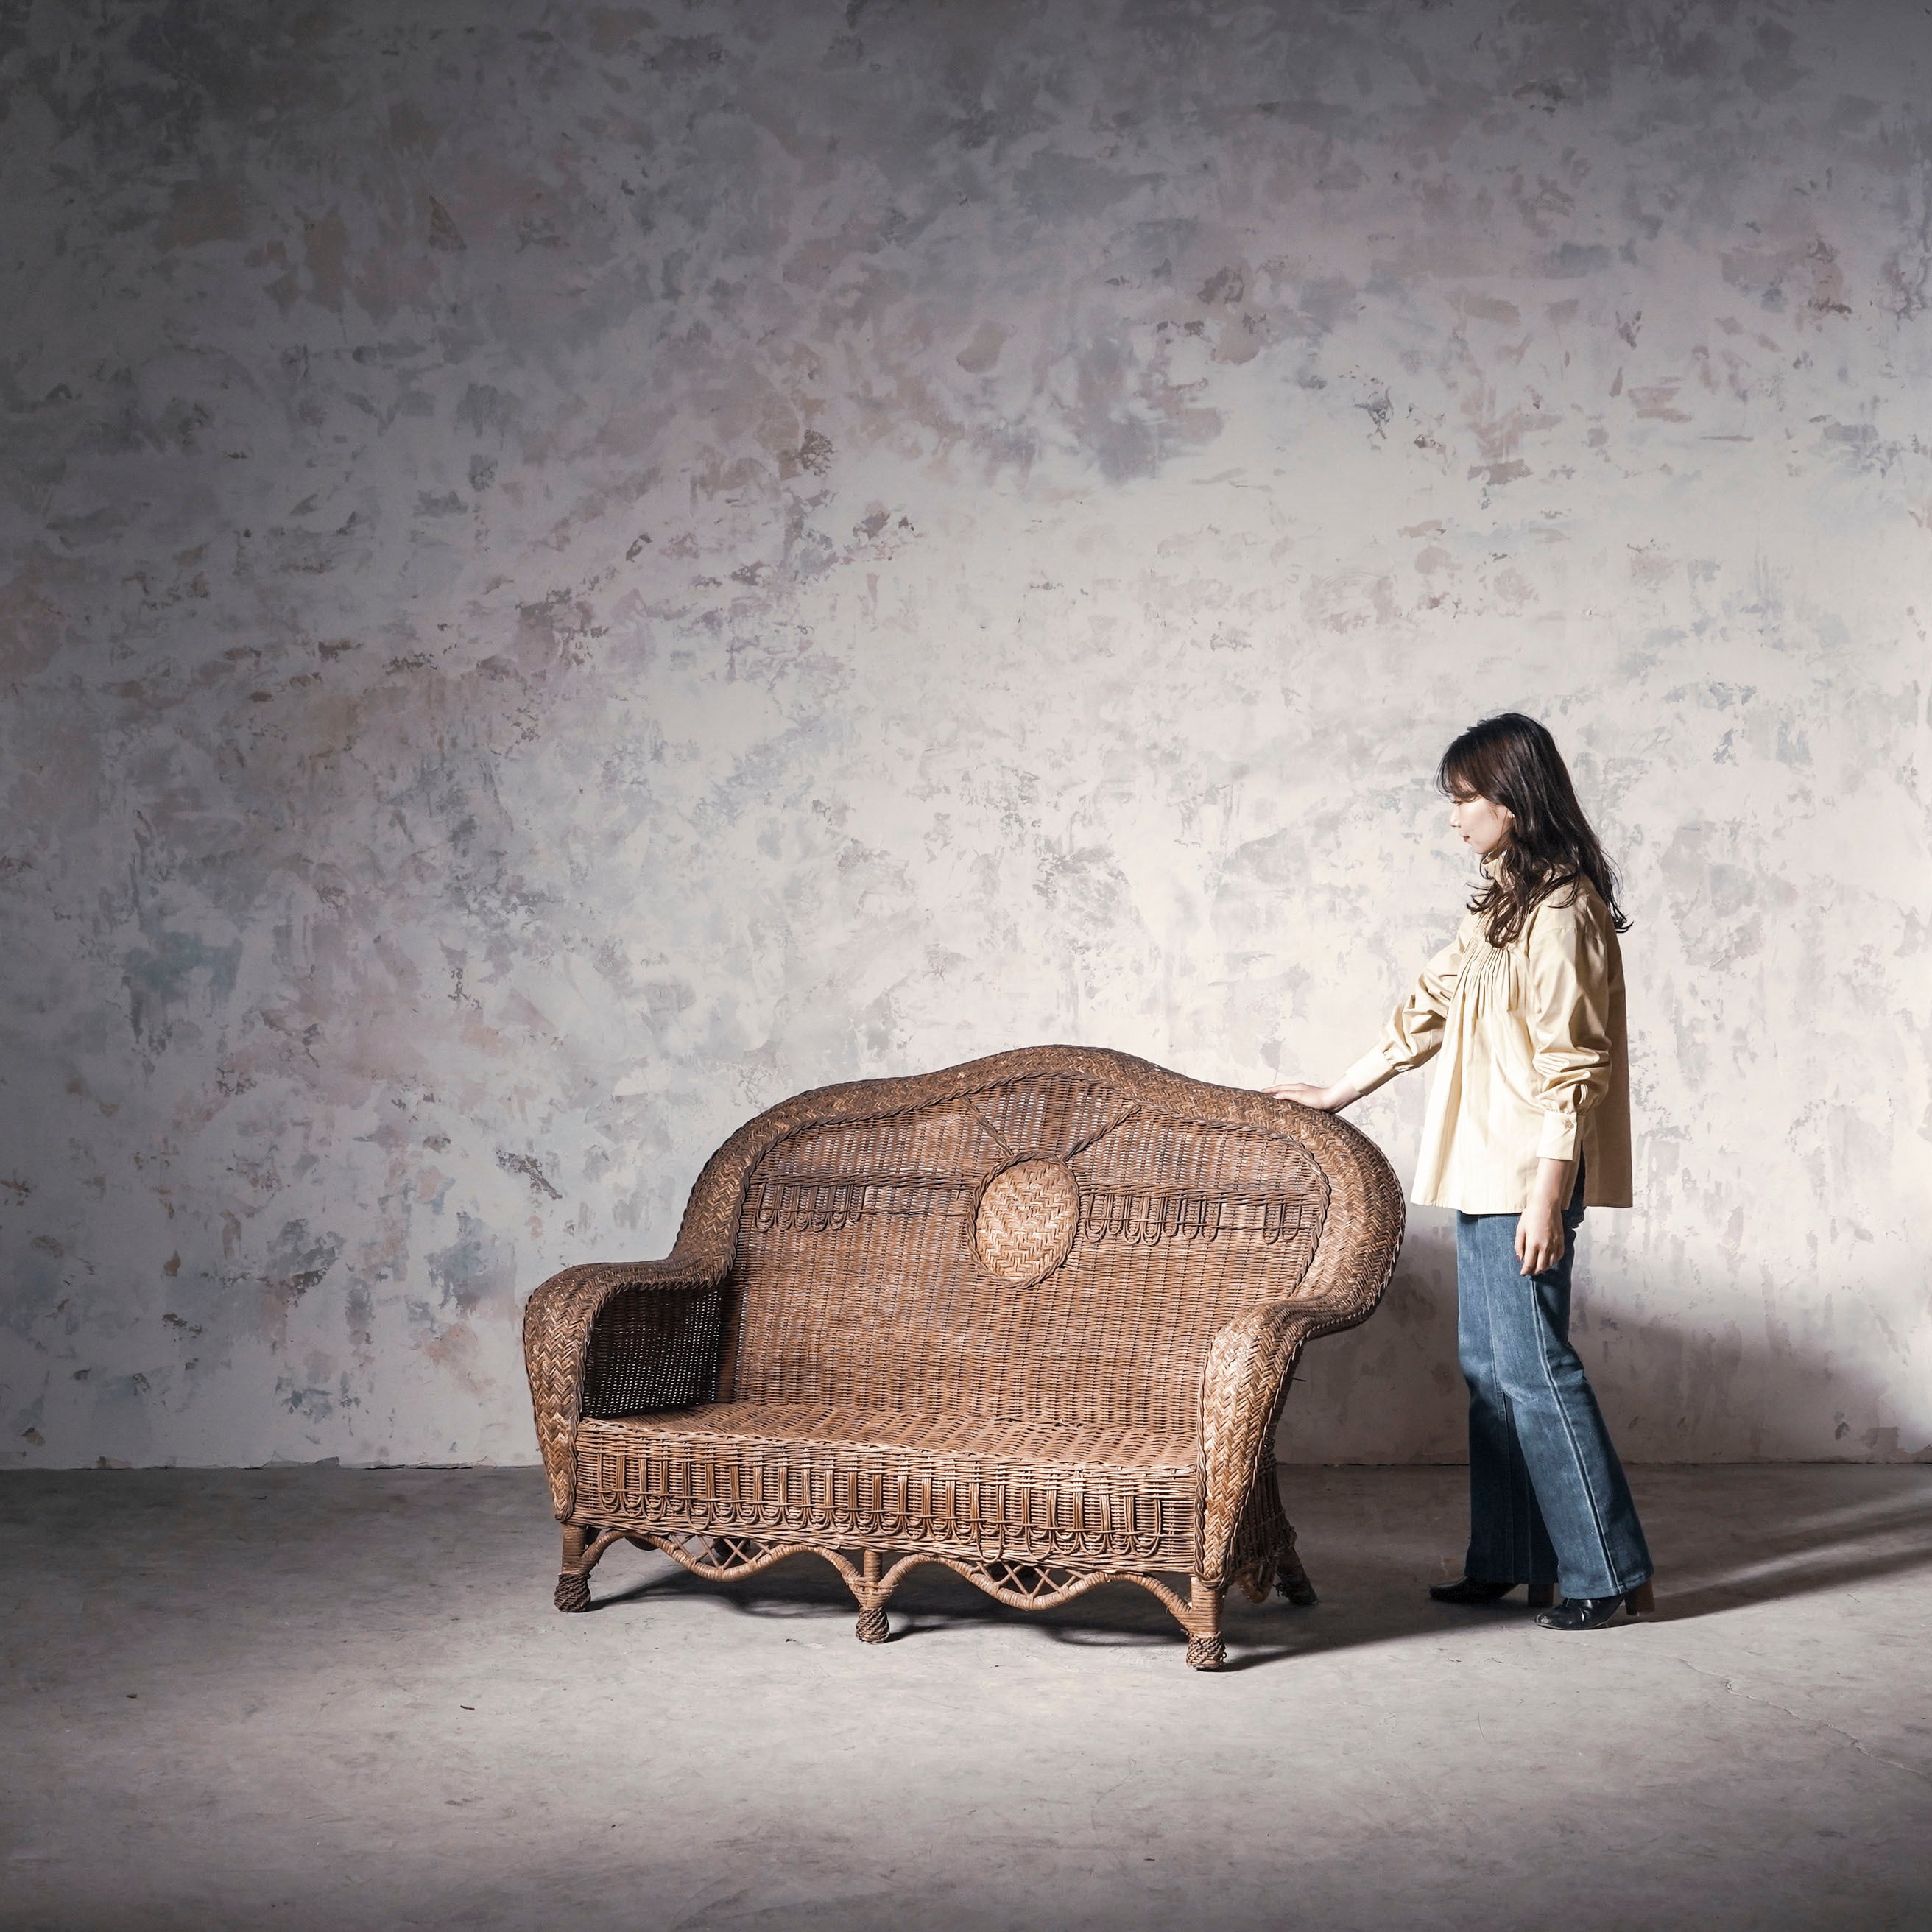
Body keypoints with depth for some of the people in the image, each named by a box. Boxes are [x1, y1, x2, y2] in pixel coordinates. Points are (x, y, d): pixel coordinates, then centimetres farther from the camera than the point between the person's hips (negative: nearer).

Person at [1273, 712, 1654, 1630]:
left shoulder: (1561, 911, -14)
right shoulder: (1500, 903, 16)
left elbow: (1573, 1064, -18)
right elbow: (1431, 1004, 23)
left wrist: (1548, 1194, -21)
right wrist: (1336, 1095, 26)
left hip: (1529, 1174, -10)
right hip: (1487, 1172, 10)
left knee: (1532, 1365, -6)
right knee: (1488, 1364, 12)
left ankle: (1610, 1574, 3)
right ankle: (1506, 1561, 20)